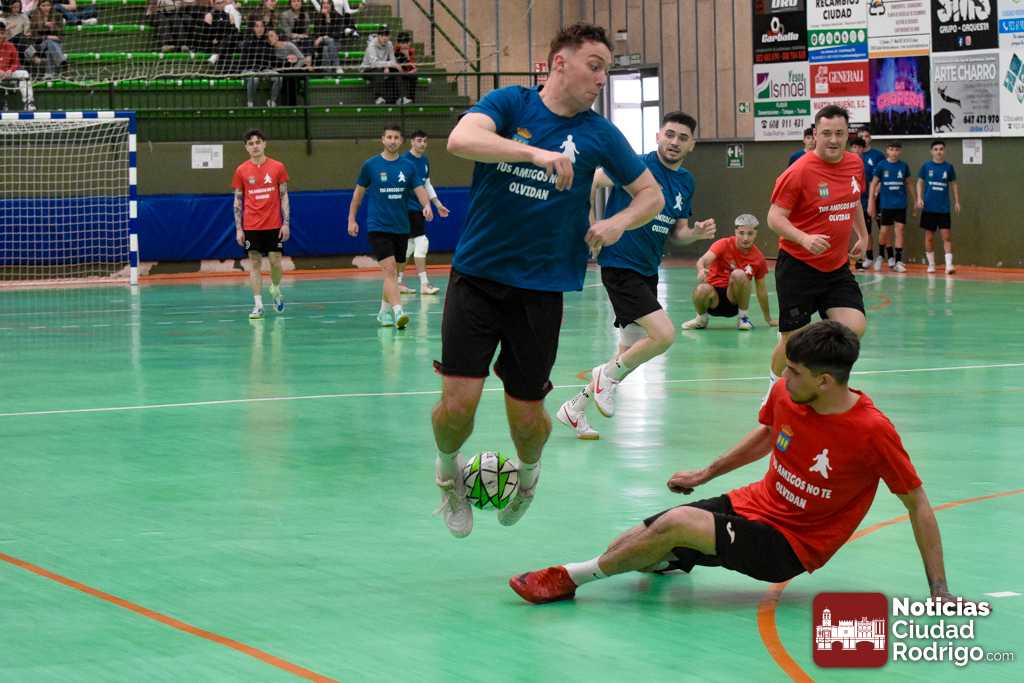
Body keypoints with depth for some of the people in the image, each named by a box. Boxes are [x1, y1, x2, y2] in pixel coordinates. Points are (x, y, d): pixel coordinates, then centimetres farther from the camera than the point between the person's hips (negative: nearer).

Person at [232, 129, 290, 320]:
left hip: (274, 225, 0)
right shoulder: (241, 171, 2)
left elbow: (284, 197, 3)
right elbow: (238, 201, 5)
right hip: (251, 226, 0)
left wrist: (286, 223, -4)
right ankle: (258, 305, 1)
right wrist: (238, 229, 0)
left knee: (275, 261, -1)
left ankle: (276, 290, 29)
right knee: (255, 263, -1)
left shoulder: (278, 167, 0)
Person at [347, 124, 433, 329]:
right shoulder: (370, 165, -1)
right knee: (389, 268, -18)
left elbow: (420, 189, -1)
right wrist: (352, 219, 7)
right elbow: (359, 192, 8)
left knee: (392, 273, 13)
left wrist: (427, 206, -22)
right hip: (378, 227, -4)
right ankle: (398, 312, -28)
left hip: (401, 227, 4)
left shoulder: (408, 166, 5)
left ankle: (384, 312, 28)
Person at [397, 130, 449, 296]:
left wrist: (438, 204, 20)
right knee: (421, 242, -12)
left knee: (410, 245, 10)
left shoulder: (425, 161, 13)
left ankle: (399, 282, 16)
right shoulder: (405, 160, -12)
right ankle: (424, 284, -11)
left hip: (418, 209, 8)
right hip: (408, 207, -8)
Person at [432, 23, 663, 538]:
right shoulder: (509, 103, -4)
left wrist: (618, 222, -10)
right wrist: (536, 152, -35)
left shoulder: (599, 134, 2)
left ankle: (528, 472, 39)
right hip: (477, 277, -1)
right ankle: (448, 468, 23)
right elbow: (460, 139, -24)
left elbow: (652, 196, 11)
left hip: (541, 289, 1)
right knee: (459, 402, -10)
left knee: (526, 414, 3)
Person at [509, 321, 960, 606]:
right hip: (753, 503, 6)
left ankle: (571, 578, -9)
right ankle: (670, 562, 29)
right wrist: (706, 474, 23)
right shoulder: (785, 394, -7)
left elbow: (917, 504, -14)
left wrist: (938, 589, -15)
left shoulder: (873, 432, -24)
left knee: (675, 525, -27)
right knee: (626, 548, -6)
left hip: (789, 545, -6)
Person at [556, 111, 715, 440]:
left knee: (631, 353, 11)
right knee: (663, 333, -21)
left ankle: (575, 407, 26)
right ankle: (609, 376, 3)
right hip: (620, 265, -8)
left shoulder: (686, 182, 9)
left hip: (648, 271, 8)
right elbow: (591, 180, -15)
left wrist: (697, 233, -6)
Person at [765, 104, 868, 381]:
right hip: (797, 267, -5)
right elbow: (775, 217, -16)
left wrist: (863, 235, 26)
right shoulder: (799, 171, -15)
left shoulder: (855, 164, 4)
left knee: (855, 328, -12)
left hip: (837, 267, 5)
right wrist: (804, 238, -31)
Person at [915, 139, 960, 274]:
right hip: (929, 208, 0)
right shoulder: (926, 166, 1)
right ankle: (931, 264, 18)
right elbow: (920, 182, 5)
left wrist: (957, 202, 6)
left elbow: (954, 184, 10)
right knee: (929, 237, 7)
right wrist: (919, 198, -8)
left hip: (944, 208, 0)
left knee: (946, 236, -8)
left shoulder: (948, 167, 4)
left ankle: (949, 265, -11)